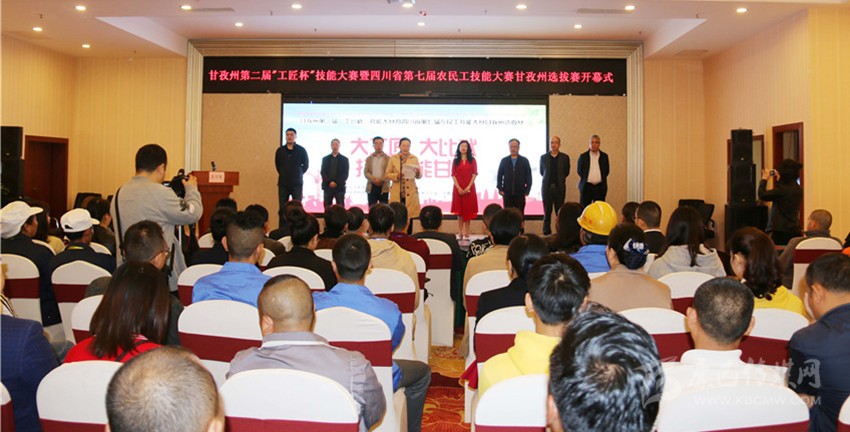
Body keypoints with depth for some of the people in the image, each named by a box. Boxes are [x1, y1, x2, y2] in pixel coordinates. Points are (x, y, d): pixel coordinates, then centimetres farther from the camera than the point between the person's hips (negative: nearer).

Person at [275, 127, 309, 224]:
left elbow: (306, 165, 10)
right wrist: (283, 174, 14)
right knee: (282, 208, 3)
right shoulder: (280, 150, 4)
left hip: (297, 183, -2)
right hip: (283, 183, 2)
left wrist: (299, 174, 9)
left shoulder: (301, 150, -1)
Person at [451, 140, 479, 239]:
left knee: (468, 211, 1)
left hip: (469, 188, -1)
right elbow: (453, 175, 2)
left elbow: (474, 174, -1)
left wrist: (468, 187, -12)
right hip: (458, 188, 1)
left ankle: (467, 233, 4)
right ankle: (460, 233, 4)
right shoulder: (456, 160, 9)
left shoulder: (472, 160, 6)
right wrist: (458, 188, -10)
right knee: (459, 211, 1)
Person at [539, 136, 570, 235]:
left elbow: (566, 172, 11)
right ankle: (546, 234, 7)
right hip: (547, 188, 1)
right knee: (547, 213, 3)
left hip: (559, 188, 0)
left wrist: (558, 179, 13)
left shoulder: (565, 157, 4)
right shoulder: (543, 157, 5)